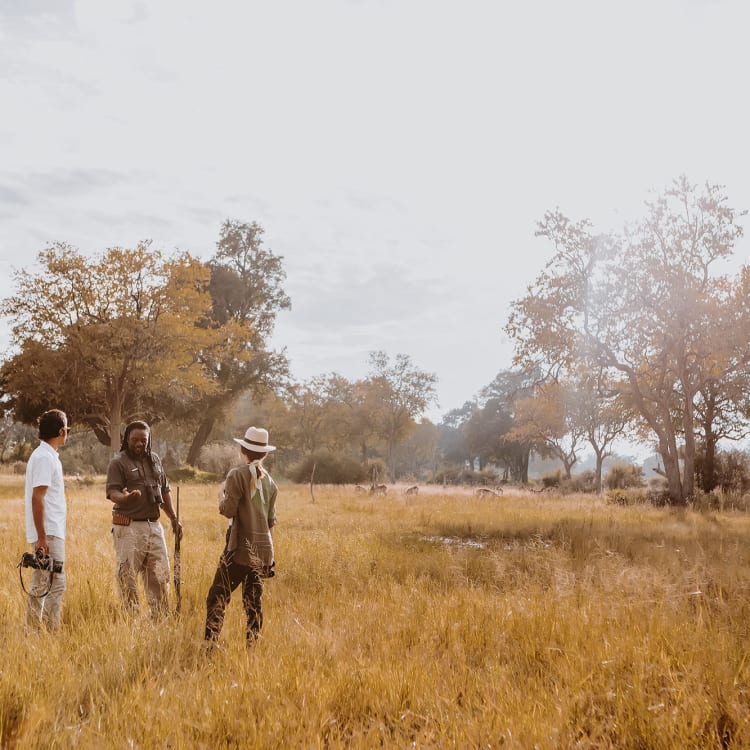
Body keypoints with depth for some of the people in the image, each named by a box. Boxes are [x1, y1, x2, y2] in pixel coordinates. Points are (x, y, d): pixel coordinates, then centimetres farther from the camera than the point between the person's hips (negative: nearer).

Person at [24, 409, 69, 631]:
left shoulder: (47, 455, 15)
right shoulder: (45, 458, -15)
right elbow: (37, 498, -20)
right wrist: (42, 537, -22)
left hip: (49, 532, 10)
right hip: (48, 533, -10)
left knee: (40, 587, 14)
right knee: (55, 585, -10)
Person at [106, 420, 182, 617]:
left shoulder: (154, 459, 14)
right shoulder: (118, 462, -4)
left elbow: (165, 490, 20)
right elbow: (112, 492, -14)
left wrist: (174, 519, 18)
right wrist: (125, 497, -36)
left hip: (154, 525, 6)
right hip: (129, 526, -6)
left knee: (160, 574, 9)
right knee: (128, 576, -2)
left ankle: (162, 616, 18)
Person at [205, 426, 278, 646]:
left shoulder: (238, 475, -8)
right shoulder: (269, 481, 10)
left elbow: (229, 510, -13)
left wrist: (221, 497, 8)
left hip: (241, 546, -6)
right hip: (263, 548, 6)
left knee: (218, 595, -4)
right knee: (254, 599, 11)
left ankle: (210, 642, -13)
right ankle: (252, 644, 10)